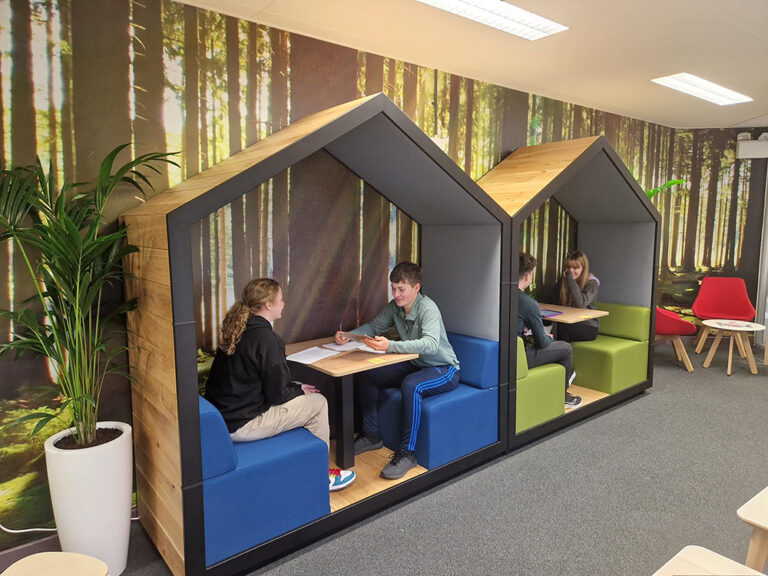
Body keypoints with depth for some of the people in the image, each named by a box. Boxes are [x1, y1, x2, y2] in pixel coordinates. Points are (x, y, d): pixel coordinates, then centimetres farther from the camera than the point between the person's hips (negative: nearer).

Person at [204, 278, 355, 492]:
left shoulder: (238, 329, 6)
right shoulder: (265, 337, -21)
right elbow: (277, 394, -16)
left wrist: (296, 387, 12)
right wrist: (299, 390, 3)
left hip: (221, 414, 9)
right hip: (240, 425, -9)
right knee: (318, 402, 2)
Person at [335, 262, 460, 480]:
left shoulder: (428, 308, -25)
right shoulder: (395, 306, -1)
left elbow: (431, 344, -40)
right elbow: (374, 326, 10)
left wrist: (390, 346, -52)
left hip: (444, 370, -8)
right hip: (415, 365, 8)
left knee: (410, 385, -38)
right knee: (368, 375, -3)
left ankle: (407, 452, -24)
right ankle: (371, 436, 10)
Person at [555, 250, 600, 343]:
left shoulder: (591, 283, -8)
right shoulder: (562, 281, 8)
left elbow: (580, 304, -26)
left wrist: (570, 279, -23)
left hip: (588, 327, -4)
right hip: (568, 322, 4)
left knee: (562, 327, -33)